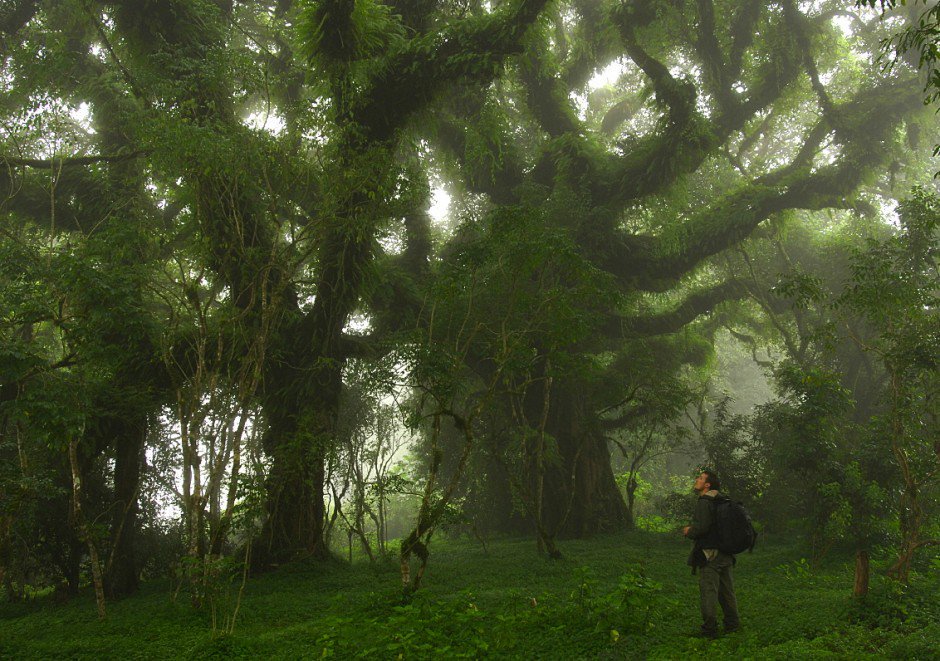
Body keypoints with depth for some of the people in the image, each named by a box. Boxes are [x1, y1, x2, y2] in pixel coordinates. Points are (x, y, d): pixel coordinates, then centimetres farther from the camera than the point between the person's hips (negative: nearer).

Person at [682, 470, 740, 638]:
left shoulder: (704, 502, -15)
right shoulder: (723, 501, 13)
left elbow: (701, 527, -24)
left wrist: (689, 532, -3)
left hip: (710, 554, -9)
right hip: (726, 554, 9)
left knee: (708, 591, -4)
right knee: (726, 591, 17)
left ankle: (710, 629, -3)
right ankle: (732, 624, 25)